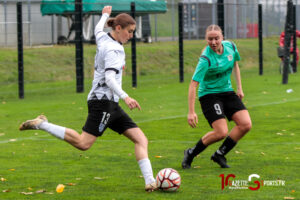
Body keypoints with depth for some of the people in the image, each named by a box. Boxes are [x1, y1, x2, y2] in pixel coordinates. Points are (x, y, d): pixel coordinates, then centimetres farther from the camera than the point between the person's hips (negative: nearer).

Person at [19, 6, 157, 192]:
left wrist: (105, 14, 58)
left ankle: (150, 181, -10)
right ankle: (42, 124, -4)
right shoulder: (113, 49, -14)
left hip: (111, 105, 10)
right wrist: (125, 96, -40)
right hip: (103, 101, -10)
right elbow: (110, 78, -27)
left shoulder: (103, 38, 13)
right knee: (83, 143, -18)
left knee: (141, 139, 0)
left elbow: (98, 29, 38)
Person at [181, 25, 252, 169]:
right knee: (221, 132, -19)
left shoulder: (230, 47, -4)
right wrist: (191, 112, -29)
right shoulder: (206, 59, -24)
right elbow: (193, 84, -25)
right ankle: (190, 154, 4)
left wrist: (239, 88, 16)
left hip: (227, 91, 7)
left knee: (246, 124, -10)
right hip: (209, 94, -7)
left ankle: (220, 154, 7)